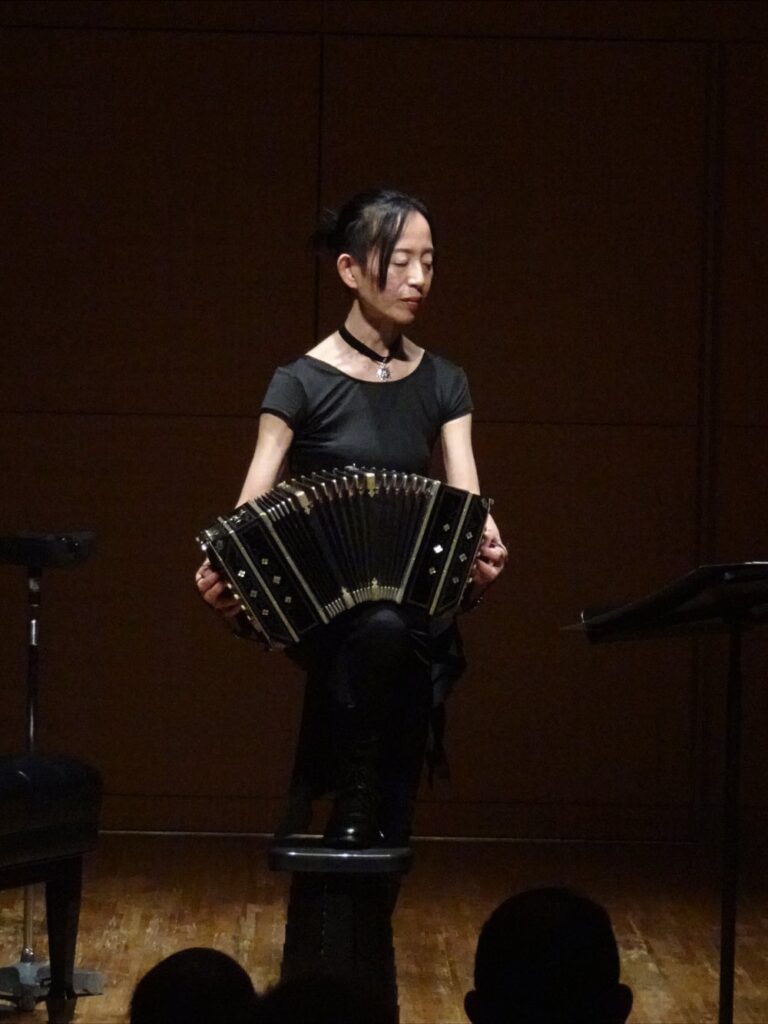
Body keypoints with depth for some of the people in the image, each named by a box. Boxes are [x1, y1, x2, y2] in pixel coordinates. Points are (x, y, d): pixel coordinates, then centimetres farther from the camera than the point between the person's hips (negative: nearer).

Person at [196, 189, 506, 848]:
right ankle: (349, 812, -22)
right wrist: (224, 571, -32)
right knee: (379, 630, -36)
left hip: (414, 605, 3)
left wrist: (485, 552, -25)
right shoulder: (302, 384, -2)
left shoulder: (443, 385, 9)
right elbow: (254, 510, -10)